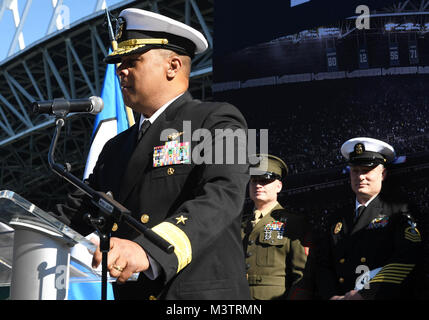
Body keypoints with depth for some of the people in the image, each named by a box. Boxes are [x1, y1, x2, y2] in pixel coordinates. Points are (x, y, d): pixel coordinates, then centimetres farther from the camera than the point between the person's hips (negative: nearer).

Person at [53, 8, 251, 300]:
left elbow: (222, 196, -20)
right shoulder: (116, 148, 17)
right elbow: (78, 210, 12)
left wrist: (149, 251, -35)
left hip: (203, 293, -6)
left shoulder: (218, 122, -5)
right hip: (128, 292, 6)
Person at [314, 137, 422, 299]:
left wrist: (366, 295, -14)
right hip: (341, 296, 2)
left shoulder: (398, 211, 7)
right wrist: (333, 296, -6)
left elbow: (407, 260, -7)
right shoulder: (337, 219, 18)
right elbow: (323, 264, 13)